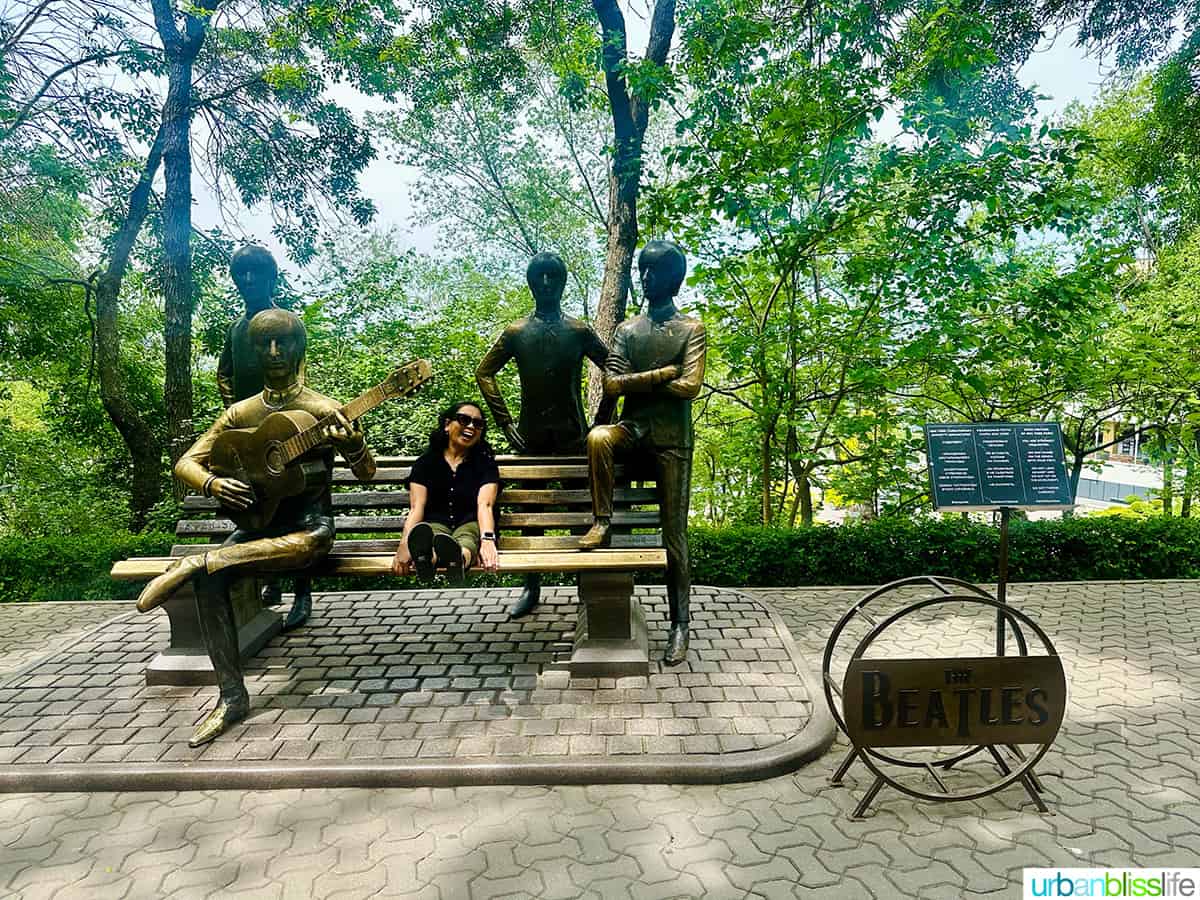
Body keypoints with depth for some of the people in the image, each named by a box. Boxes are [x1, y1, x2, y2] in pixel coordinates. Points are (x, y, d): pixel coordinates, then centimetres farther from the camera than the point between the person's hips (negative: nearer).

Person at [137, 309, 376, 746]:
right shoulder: (240, 413, 7)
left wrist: (354, 443, -28)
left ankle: (193, 563, -27)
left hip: (308, 520, -3)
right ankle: (232, 697, -16)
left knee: (315, 540, -40)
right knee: (210, 580, -25)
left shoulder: (325, 410, -3)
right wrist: (212, 483, -17)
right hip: (259, 520, 3)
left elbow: (366, 473, -4)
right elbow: (186, 463, 6)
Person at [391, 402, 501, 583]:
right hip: (435, 525, 1)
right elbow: (416, 507, -3)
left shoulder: (485, 462, 8)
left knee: (466, 540, -38)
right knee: (425, 532, -36)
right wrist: (405, 543, -24)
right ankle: (427, 556, -72)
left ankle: (459, 557, -73)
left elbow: (485, 505, -9)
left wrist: (488, 540, -31)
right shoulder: (425, 462, 11)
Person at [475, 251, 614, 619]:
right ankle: (531, 587, 16)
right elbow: (484, 373, 9)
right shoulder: (516, 332, 6)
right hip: (531, 433, 2)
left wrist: (601, 419, 1)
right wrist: (505, 421, 2)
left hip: (572, 433, -1)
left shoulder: (579, 331, 3)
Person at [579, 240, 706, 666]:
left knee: (674, 531, -2)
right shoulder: (626, 329, 13)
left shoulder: (692, 329, 3)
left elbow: (689, 387, -11)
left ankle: (680, 622, 7)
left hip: (673, 437, -2)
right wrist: (662, 373, -9)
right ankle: (601, 521, -14)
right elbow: (611, 384, 0)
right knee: (597, 437, -34)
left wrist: (636, 381, -4)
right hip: (633, 427, 3)